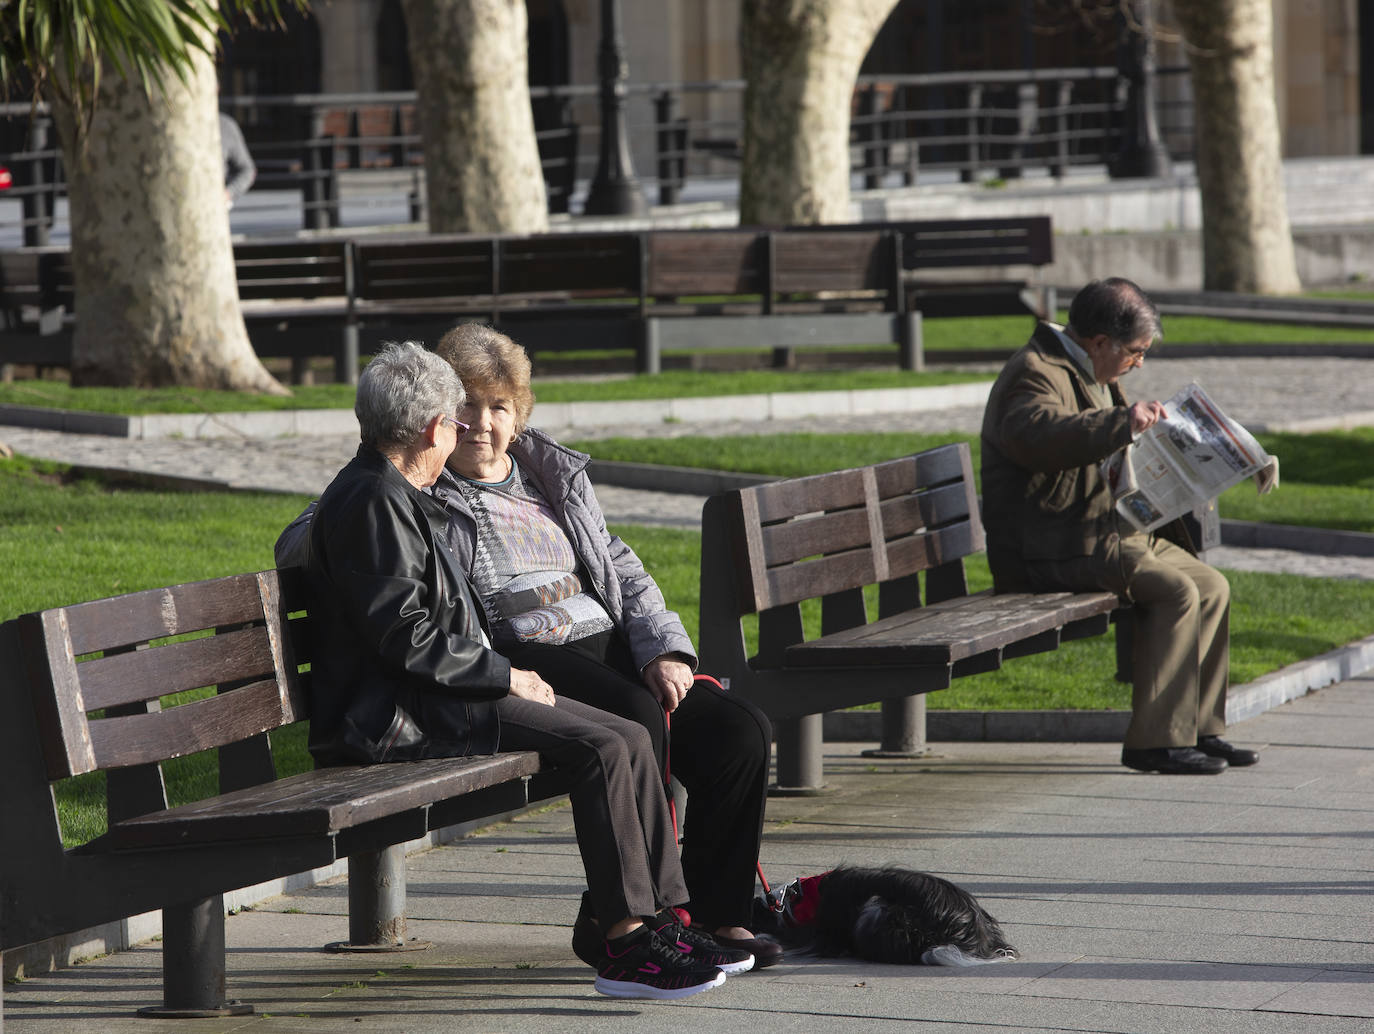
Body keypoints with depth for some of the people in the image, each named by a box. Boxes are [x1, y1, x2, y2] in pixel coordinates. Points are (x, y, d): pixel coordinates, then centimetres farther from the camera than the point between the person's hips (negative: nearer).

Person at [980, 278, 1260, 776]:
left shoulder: (1095, 377, 19)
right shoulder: (1036, 374, -15)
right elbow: (1035, 436, -39)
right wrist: (1121, 423, -48)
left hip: (1107, 529, 11)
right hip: (1050, 547, -11)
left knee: (1212, 586, 1)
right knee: (1175, 591, -24)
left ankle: (1200, 730, 3)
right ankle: (1156, 740, -22)